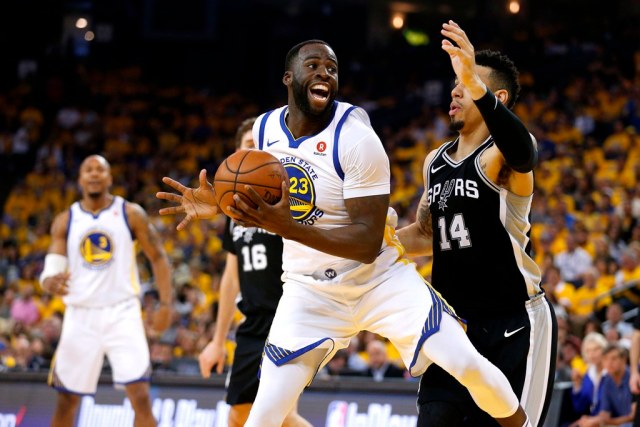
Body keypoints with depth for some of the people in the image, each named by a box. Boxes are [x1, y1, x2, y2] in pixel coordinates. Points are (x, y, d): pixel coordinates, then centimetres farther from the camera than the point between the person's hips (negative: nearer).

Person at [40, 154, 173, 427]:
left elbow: (158, 258, 7)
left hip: (122, 313, -2)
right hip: (80, 315, 2)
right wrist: (52, 283, -24)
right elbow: (50, 272, 1)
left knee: (140, 396, -13)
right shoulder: (64, 221, 5)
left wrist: (165, 304, -4)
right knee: (66, 401, 7)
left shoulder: (131, 214, 1)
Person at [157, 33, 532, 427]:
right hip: (310, 290, 4)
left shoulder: (355, 138, -21)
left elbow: (368, 244, -26)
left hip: (381, 278, -3)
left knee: (466, 364, -19)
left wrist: (290, 228, -38)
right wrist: (221, 204, -5)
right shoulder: (265, 129, -4)